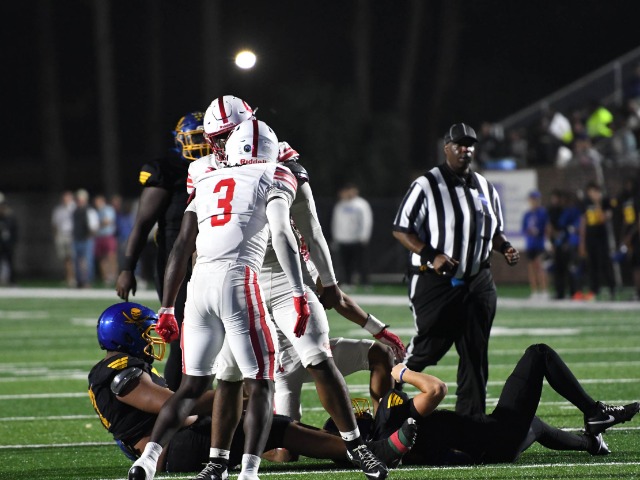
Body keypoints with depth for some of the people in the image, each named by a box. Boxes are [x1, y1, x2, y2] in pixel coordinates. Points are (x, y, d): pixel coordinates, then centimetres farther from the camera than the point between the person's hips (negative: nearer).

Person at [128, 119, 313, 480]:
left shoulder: (208, 182, 24)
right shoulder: (271, 179, 10)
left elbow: (181, 249, 21)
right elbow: (282, 233, -7)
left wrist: (167, 308, 26)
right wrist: (300, 294, -11)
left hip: (200, 284, 5)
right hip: (238, 281, -5)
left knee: (193, 385, 14)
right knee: (261, 385, 4)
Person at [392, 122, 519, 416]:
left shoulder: (485, 189, 12)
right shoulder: (427, 186, -8)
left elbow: (495, 231, 25)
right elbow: (401, 230, -9)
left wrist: (505, 248, 3)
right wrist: (432, 256, -21)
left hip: (477, 283, 6)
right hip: (435, 283, -6)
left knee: (475, 354, 5)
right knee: (428, 349, -3)